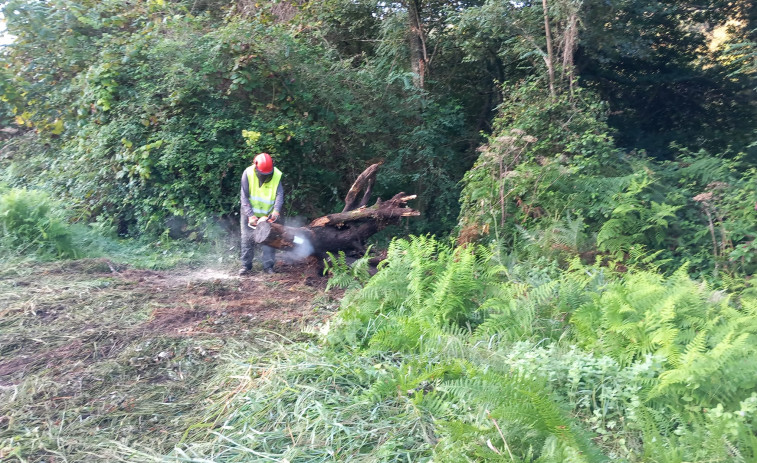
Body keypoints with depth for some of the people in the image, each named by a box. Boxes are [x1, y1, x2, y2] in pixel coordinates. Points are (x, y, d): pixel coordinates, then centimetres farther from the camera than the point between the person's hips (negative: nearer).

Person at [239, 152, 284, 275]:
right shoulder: (248, 174, -20)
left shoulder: (277, 175, -16)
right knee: (247, 240, 1)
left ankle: (268, 266, 4)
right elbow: (244, 196, -20)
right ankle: (246, 266, 9)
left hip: (267, 214, 1)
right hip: (249, 213, -1)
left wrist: (276, 211, -36)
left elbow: (279, 194, -19)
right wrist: (250, 215, -27)